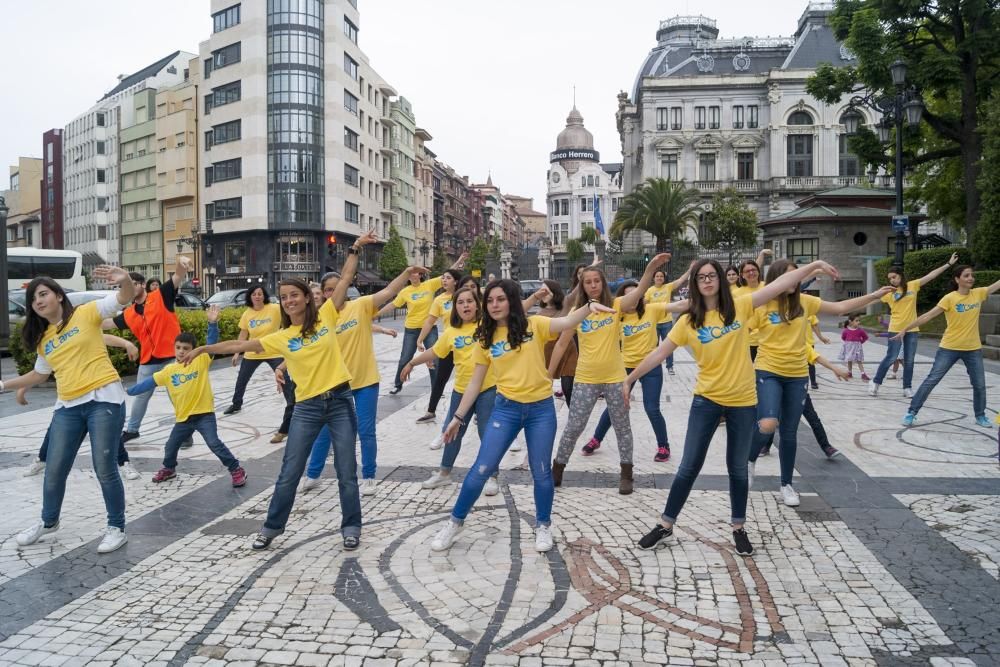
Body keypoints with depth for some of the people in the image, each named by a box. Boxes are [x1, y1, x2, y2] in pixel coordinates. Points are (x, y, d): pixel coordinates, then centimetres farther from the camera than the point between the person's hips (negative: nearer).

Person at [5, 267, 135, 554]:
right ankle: (48, 521, 39)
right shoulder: (43, 339, 17)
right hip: (68, 407, 6)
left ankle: (117, 528, 12)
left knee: (104, 470, -4)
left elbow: (126, 297, -14)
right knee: (54, 470, 14)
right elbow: (39, 374, 31)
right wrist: (4, 385, 27)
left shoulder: (86, 313, -1)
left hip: (103, 399, -6)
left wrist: (125, 279, -36)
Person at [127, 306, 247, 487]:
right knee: (170, 446, 17)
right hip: (183, 417, 5)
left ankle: (237, 470, -4)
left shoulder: (201, 361, -7)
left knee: (214, 443, -15)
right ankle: (169, 469, 46)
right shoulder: (169, 370, 4)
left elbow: (212, 343, -20)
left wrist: (213, 324, -35)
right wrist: (129, 391, 10)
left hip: (204, 413, -5)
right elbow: (150, 382, 11)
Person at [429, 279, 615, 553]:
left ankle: (543, 525, 29)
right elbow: (475, 381, 7)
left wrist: (589, 306, -42)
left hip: (541, 409, -1)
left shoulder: (534, 325, -4)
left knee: (541, 472, 8)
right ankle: (455, 522, 18)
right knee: (482, 469, 1)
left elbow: (567, 322, -22)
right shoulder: (486, 337, 3)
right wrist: (459, 416, 7)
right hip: (506, 408, 1)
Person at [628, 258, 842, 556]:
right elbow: (659, 353, -1)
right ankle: (666, 525, 17)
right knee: (689, 466, 5)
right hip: (707, 400, 0)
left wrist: (814, 265, -11)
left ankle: (739, 528, 28)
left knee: (738, 468, 13)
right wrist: (630, 379, 0)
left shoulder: (740, 306, -3)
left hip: (742, 401, 0)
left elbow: (780, 284, -6)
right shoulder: (688, 321, -4)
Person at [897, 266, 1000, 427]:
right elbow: (928, 316, -15)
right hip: (949, 348, -4)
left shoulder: (978, 293, 1)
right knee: (931, 380, -3)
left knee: (980, 384, 10)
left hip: (973, 349, 4)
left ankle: (980, 416, 31)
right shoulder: (950, 298, -13)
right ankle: (912, 412, 2)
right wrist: (905, 329, -19)